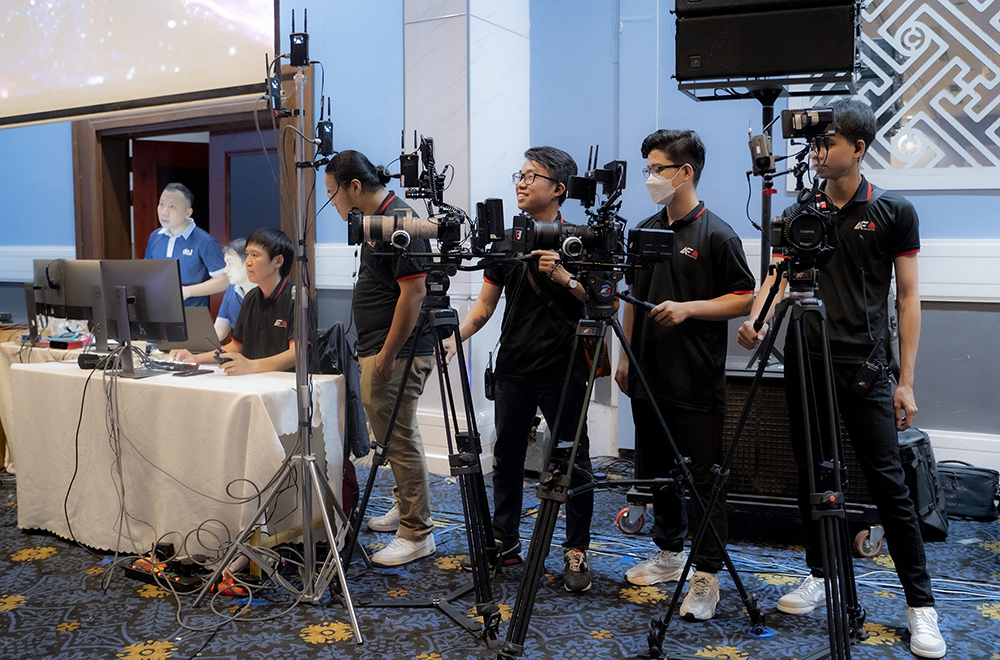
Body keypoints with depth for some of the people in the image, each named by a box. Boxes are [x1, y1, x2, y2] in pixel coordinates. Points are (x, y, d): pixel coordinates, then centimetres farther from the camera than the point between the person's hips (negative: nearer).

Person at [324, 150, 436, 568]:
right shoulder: (378, 220, 15)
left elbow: (413, 291, -23)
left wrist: (386, 357, -22)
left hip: (397, 353, -11)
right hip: (379, 351, 11)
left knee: (399, 439, -5)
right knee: (396, 436, 20)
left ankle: (417, 533, 3)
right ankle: (405, 506, 35)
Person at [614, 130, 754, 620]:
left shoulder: (716, 234, -8)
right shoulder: (645, 230, 12)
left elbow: (744, 298, -7)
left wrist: (688, 309, -18)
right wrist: (625, 355, 14)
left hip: (697, 382, -7)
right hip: (648, 377, 7)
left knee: (703, 478, -1)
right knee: (654, 470, 15)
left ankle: (706, 576, 8)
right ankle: (669, 552, 31)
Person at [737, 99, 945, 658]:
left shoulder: (894, 212, 0)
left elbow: (908, 296, 0)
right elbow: (777, 276, 2)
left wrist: (906, 380, -5)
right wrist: (757, 322, -21)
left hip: (864, 368, -3)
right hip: (805, 362, 4)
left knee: (888, 482, -3)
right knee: (811, 475, 10)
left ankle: (921, 604, 8)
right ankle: (820, 575, 26)